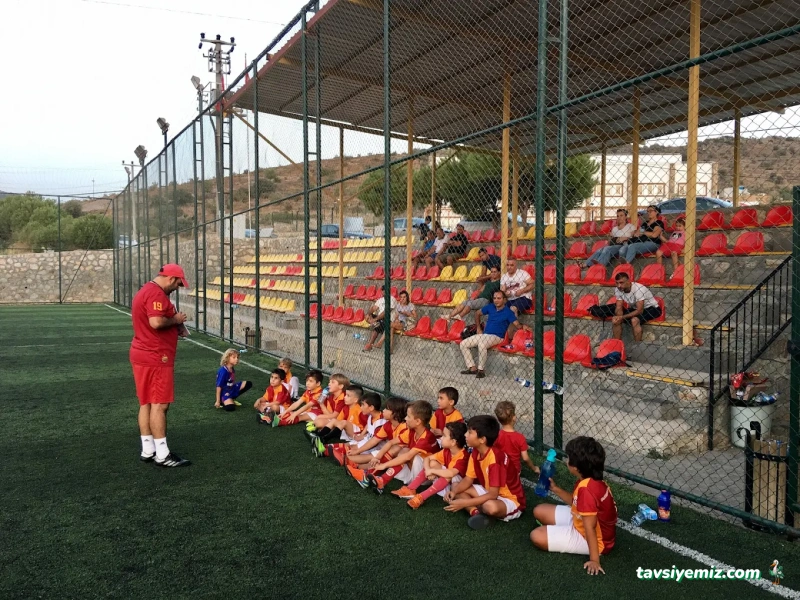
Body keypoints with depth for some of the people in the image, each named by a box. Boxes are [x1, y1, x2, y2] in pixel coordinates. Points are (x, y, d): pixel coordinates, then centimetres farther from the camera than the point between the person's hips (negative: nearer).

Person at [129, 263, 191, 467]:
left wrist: (175, 327, 11)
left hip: (143, 355, 11)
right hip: (155, 357, -11)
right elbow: (156, 322, -29)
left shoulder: (144, 291, 18)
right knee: (160, 404, -6)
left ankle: (148, 450, 18)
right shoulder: (156, 293, -16)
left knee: (146, 403, 12)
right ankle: (162, 455, -2)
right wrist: (175, 319, -11)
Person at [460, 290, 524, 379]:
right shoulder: (490, 307, 9)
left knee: (482, 344, -38)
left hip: (497, 337, -7)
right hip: (484, 335, 7)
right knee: (463, 344, -5)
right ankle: (472, 368, -4)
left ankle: (481, 370, -24)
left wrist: (522, 326, -37)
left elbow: (517, 324, -15)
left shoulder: (508, 312, -6)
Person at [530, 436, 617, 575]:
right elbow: (576, 502, 12)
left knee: (537, 536, -17)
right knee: (539, 511, 10)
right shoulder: (592, 480, -5)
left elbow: (590, 528, -32)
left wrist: (594, 560, -28)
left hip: (591, 539, -9)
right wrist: (555, 489, 7)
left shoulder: (586, 489, -35)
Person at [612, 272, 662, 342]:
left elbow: (640, 311, -32)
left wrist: (622, 317, -39)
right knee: (615, 319, -14)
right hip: (635, 308, 7)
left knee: (634, 320, -34)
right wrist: (618, 316, -32)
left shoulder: (638, 289, -32)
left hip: (652, 308, -6)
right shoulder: (618, 290, -13)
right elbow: (619, 307, -8)